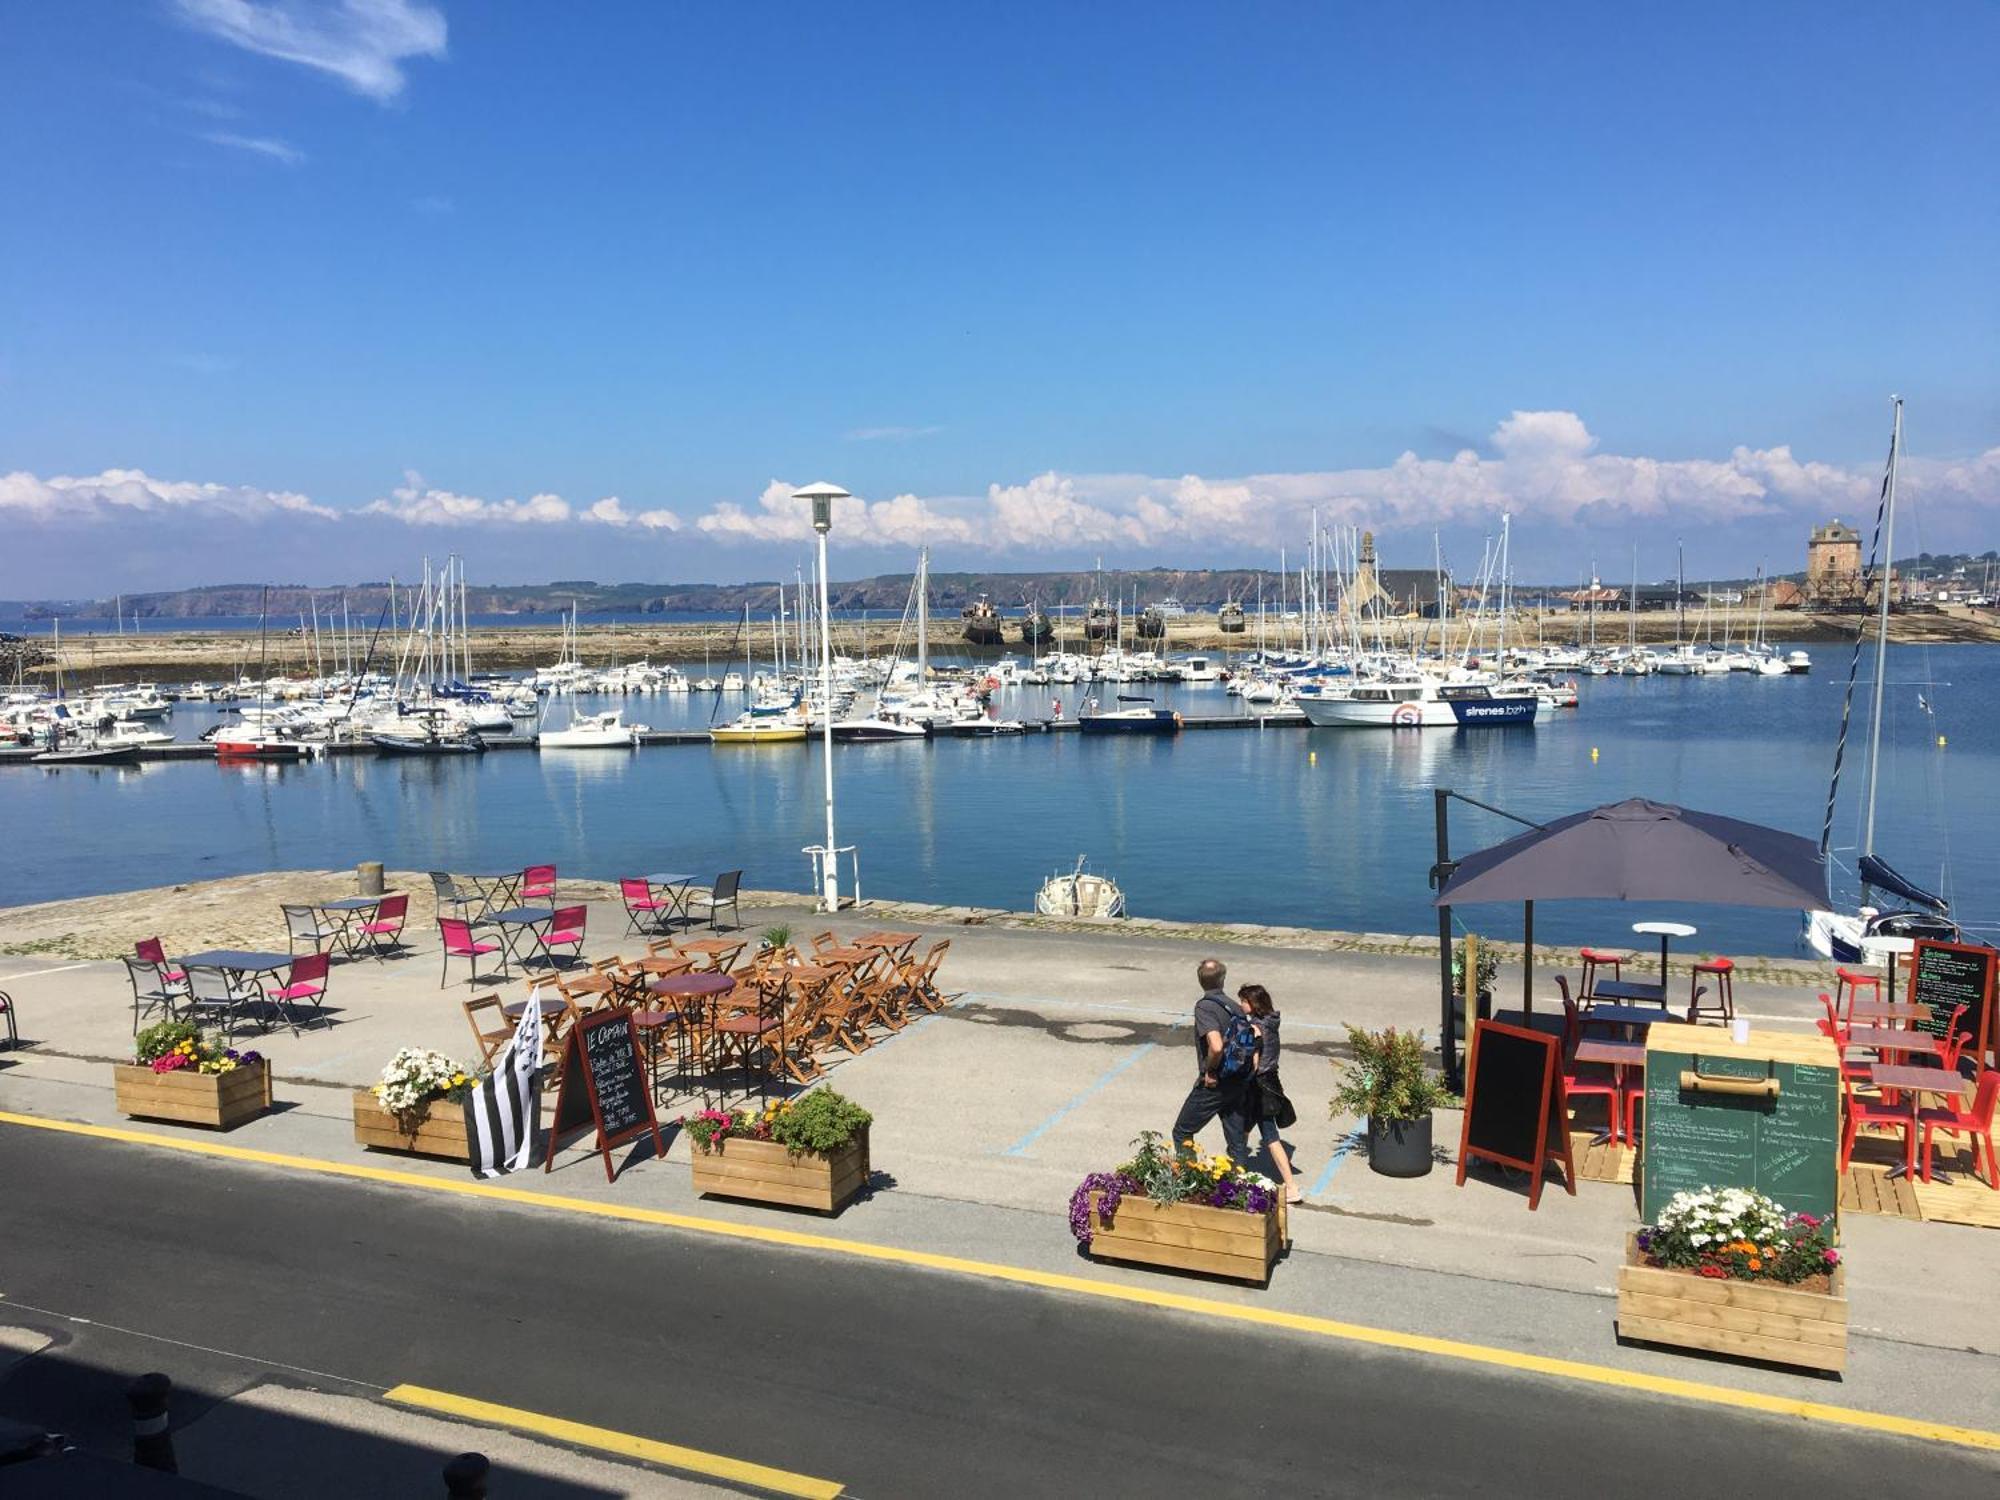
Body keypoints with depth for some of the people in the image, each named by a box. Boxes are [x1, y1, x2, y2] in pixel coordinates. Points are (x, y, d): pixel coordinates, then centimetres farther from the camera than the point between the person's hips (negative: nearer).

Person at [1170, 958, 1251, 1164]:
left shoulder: (1204, 1007, -16)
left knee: (1182, 1132, 10)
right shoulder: (1234, 1006, 6)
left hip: (1214, 1084, -7)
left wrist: (1210, 1071, -13)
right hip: (1239, 1083, 7)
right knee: (1237, 1141, 13)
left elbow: (1216, 1046, -29)